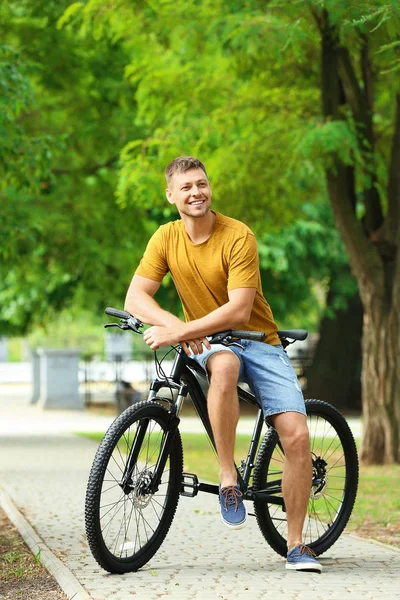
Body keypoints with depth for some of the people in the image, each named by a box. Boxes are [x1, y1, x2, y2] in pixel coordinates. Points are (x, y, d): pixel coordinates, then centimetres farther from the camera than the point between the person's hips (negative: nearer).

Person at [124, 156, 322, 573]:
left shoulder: (238, 236, -15)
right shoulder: (166, 238, -3)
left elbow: (239, 310, -22)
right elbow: (136, 297, -7)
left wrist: (180, 332, -31)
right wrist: (175, 325, -26)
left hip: (258, 340, -1)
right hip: (209, 344, 1)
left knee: (296, 436, -16)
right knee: (224, 365, -39)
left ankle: (296, 544, -1)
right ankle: (228, 479, -30)